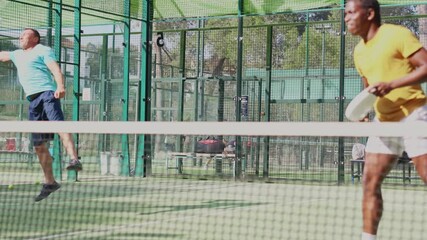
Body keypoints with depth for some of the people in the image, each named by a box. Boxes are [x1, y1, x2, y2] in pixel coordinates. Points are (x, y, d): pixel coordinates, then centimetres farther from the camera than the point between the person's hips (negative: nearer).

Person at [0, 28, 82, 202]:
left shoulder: (43, 51, 8)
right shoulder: (18, 55, 30)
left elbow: (56, 70, -6)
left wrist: (60, 86, -25)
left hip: (47, 94, -7)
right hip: (33, 101, 7)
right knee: (39, 145, 4)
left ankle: (74, 160, -47)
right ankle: (49, 182, 11)